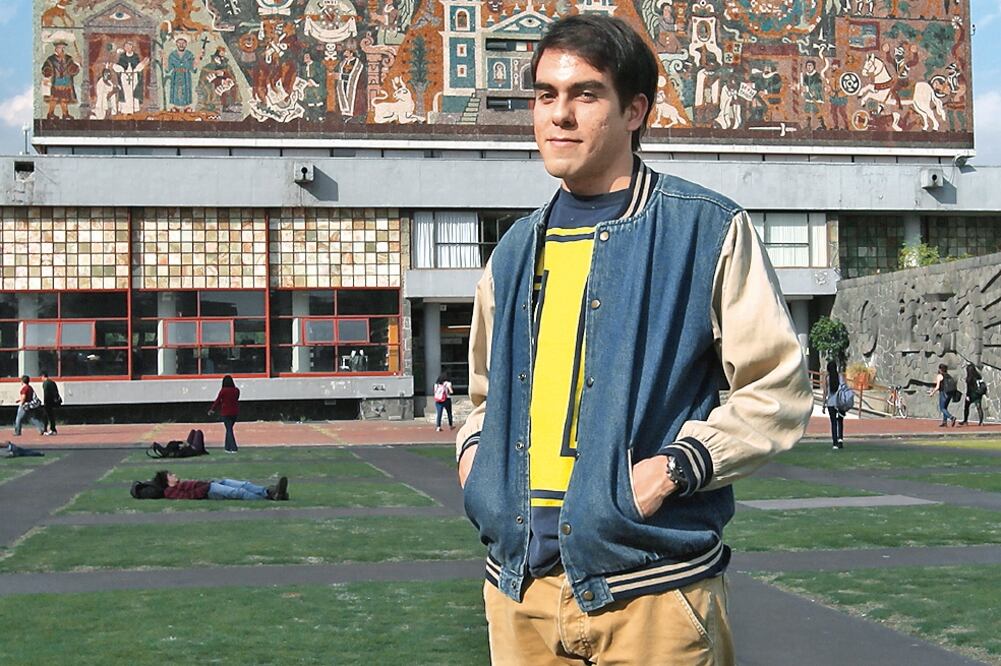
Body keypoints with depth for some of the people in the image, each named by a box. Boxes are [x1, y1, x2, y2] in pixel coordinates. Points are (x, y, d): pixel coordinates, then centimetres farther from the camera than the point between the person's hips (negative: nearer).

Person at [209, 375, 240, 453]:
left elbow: (217, 401, -3)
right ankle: (228, 447, 21)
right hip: (235, 412, 4)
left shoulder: (223, 391, -11)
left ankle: (234, 448, -11)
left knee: (229, 430, -2)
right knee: (229, 429, 18)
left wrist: (212, 409, 13)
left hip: (226, 413, -4)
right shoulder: (236, 390, 0)